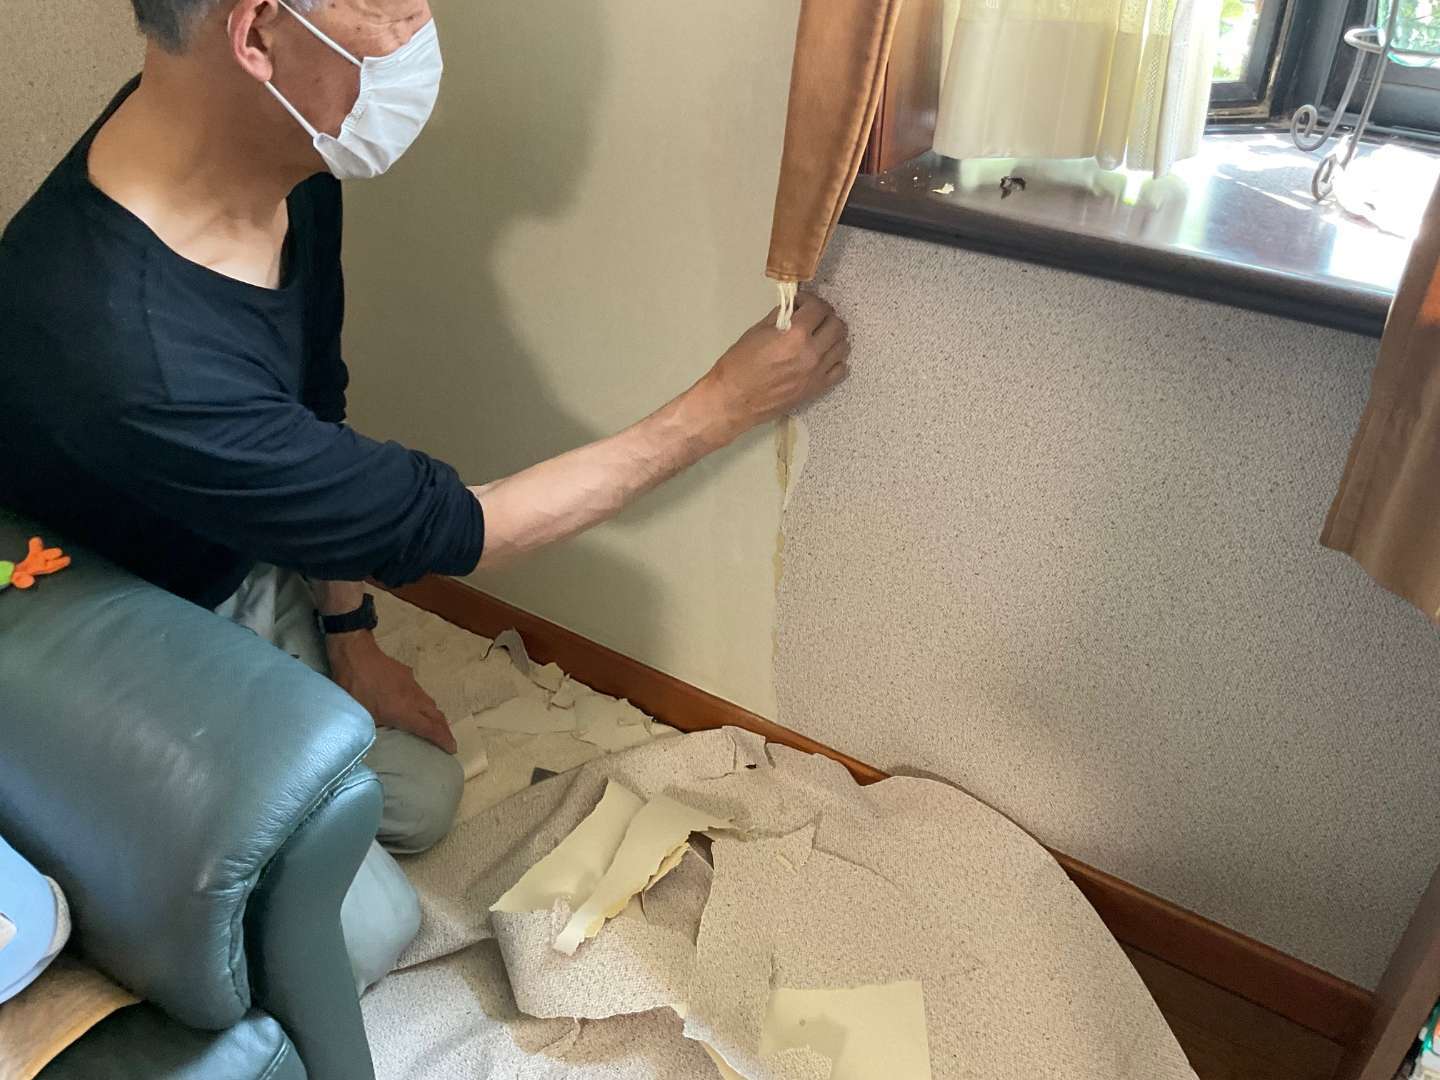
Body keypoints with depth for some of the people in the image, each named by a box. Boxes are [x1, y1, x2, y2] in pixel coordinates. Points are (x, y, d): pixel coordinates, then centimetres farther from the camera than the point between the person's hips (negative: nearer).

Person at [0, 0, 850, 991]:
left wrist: (349, 634, 4)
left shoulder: (290, 162, -17)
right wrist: (723, 408, -25)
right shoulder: (126, 353, -43)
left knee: (422, 802, 11)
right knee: (369, 932, -3)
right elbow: (439, 527, -31)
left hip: (250, 574, 7)